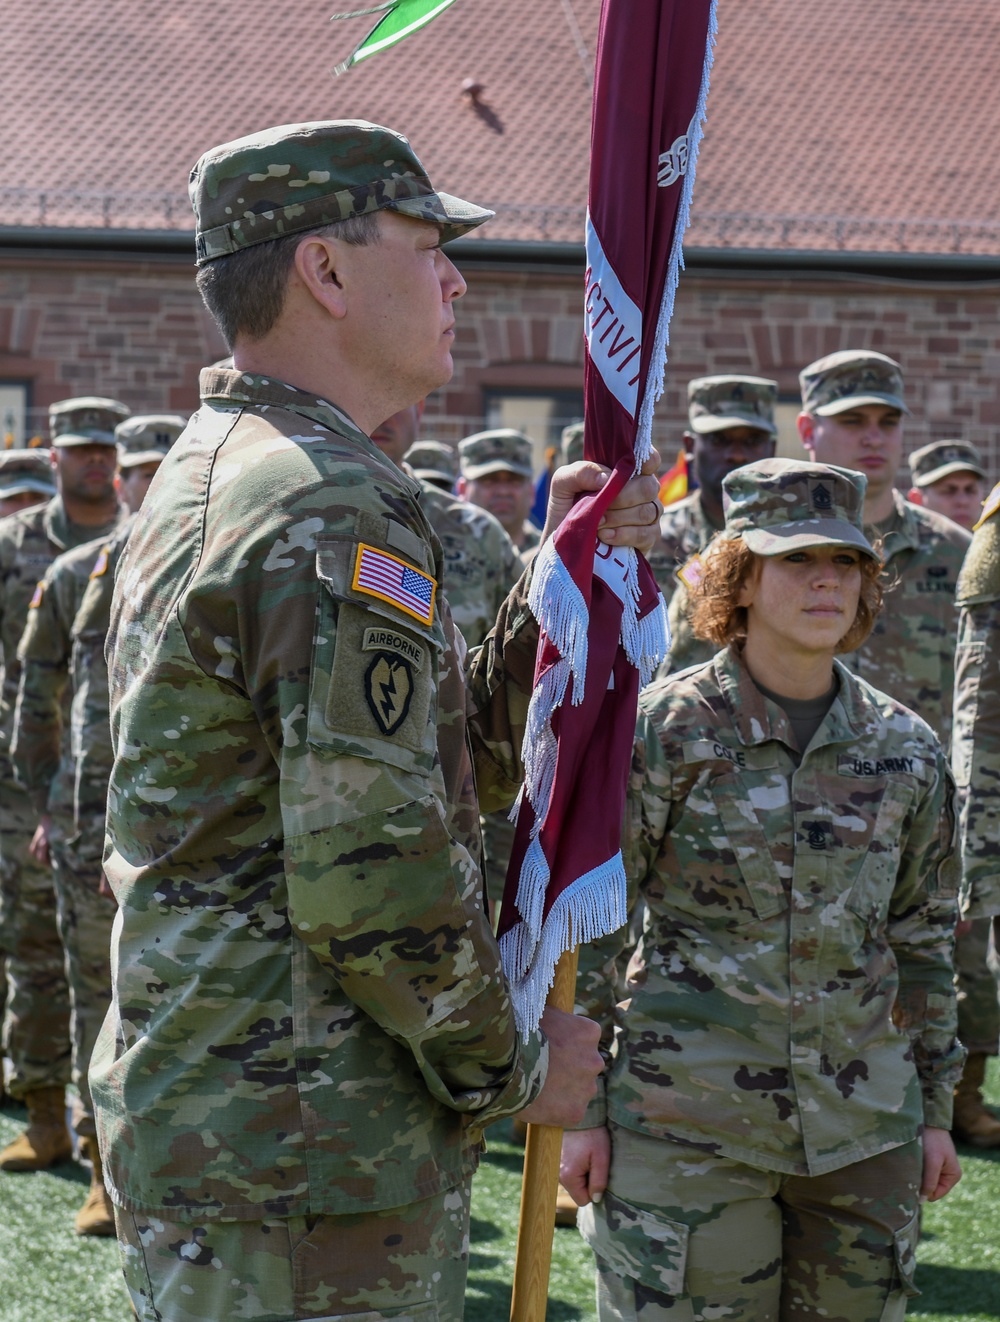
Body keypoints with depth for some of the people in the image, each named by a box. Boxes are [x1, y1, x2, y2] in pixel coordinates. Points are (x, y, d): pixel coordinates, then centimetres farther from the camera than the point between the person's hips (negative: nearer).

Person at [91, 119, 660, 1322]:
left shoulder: (202, 485, 15)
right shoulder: (338, 512, -18)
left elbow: (463, 763, 17)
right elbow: (378, 879, -24)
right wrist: (512, 1068, -9)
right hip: (303, 1166, -10)